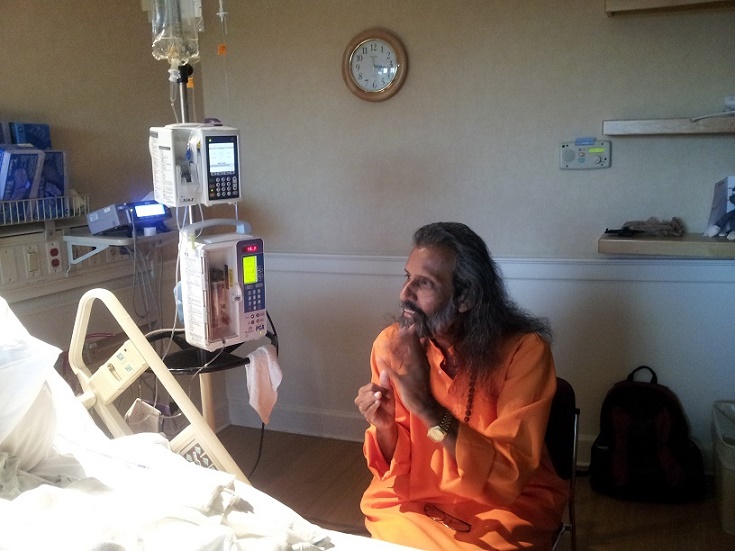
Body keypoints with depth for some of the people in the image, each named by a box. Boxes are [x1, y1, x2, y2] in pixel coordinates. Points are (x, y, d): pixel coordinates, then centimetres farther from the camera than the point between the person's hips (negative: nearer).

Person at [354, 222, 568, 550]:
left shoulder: (524, 350, -19)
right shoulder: (390, 345, -9)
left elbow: (510, 477, -23)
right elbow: (396, 471, -1)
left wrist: (425, 406, -32)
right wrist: (384, 426, -23)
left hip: (504, 508, -1)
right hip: (411, 503, 2)